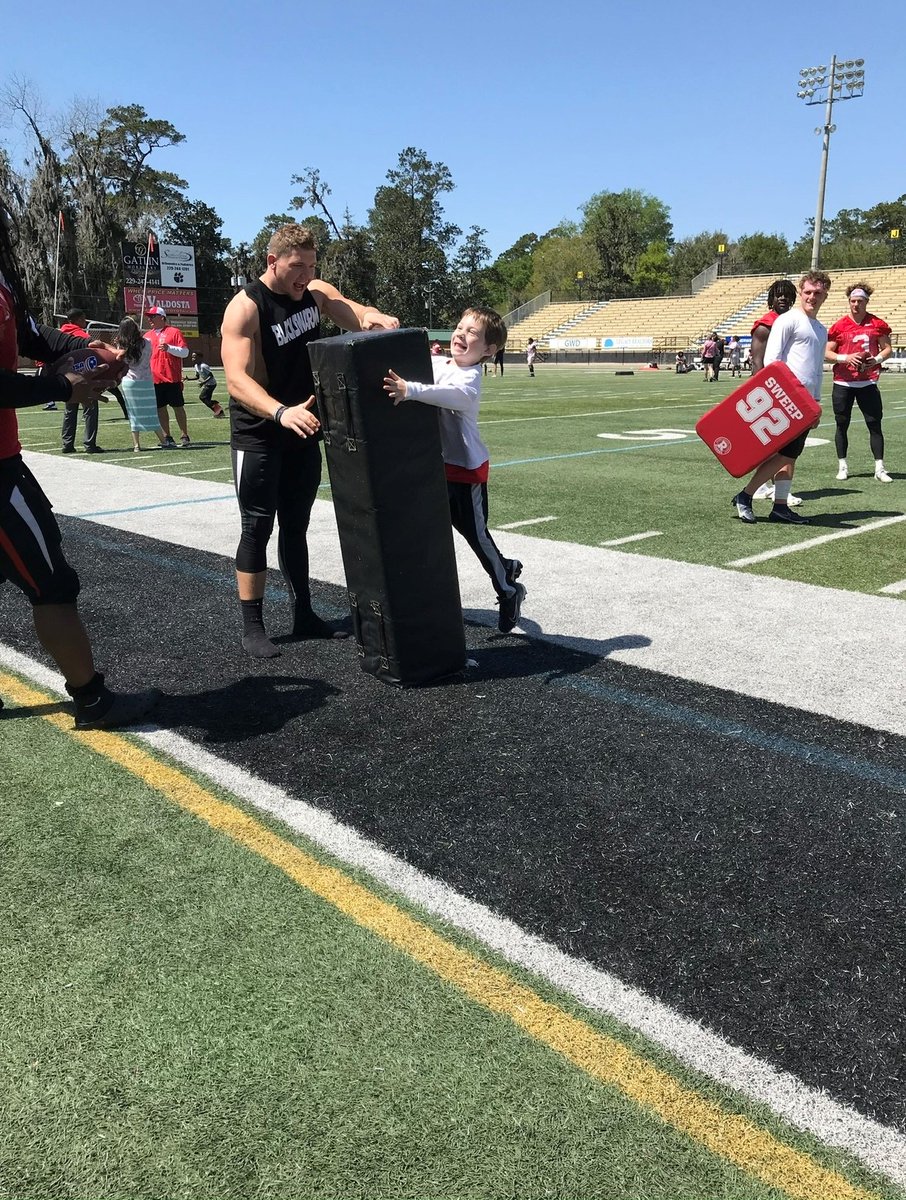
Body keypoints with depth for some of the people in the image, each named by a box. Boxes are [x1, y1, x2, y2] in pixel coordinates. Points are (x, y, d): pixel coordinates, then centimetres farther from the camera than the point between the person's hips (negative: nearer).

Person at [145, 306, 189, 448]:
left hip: (172, 378, -5)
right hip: (154, 379, 5)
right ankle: (167, 437, 12)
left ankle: (184, 436, 6)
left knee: (178, 407, 0)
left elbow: (185, 352, -7)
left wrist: (169, 348, -20)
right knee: (160, 408, 6)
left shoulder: (174, 332, -1)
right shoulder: (147, 336, 15)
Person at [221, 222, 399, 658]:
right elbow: (237, 379, -28)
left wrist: (374, 317, -32)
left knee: (296, 524, 13)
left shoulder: (316, 292, 2)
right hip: (258, 436, -6)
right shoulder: (246, 307, -18)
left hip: (302, 431, 6)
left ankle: (304, 614, 22)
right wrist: (280, 413, -46)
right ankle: (252, 626, 6)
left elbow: (358, 315, -6)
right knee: (258, 527, -3)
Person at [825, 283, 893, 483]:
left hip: (868, 382, 0)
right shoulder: (839, 326, 2)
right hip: (843, 383, 0)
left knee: (875, 425, -3)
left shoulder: (877, 324, 4)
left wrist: (877, 359, -11)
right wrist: (845, 358, -15)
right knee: (842, 425, 5)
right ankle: (842, 466, 17)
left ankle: (880, 468, -1)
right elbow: (827, 353, 2)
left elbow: (887, 348, 9)